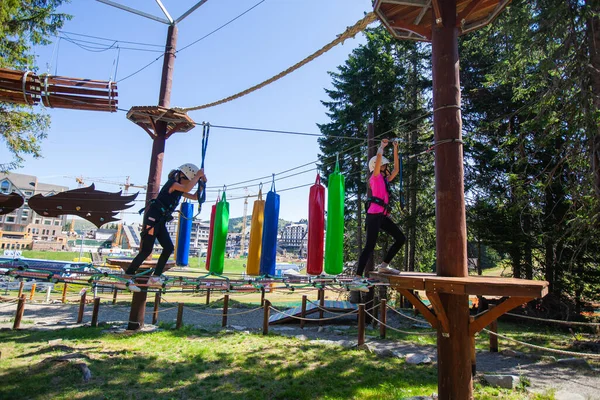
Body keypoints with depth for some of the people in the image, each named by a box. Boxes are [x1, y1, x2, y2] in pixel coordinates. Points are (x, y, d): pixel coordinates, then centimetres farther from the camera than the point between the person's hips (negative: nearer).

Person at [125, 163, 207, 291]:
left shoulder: (178, 189, 17)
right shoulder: (172, 183, -10)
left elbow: (195, 197, 20)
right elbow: (187, 189, -29)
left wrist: (202, 183, 9)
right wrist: (198, 176, -18)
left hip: (160, 221, 9)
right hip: (153, 218, -9)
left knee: (169, 248, 4)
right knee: (146, 250, -8)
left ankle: (155, 277, 13)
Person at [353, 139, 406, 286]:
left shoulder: (385, 179, 22)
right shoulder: (376, 177, 1)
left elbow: (396, 169, 29)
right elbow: (378, 158, -11)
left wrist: (395, 150, 29)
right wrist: (382, 146, 4)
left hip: (383, 215, 9)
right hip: (374, 214, -9)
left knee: (401, 238, 8)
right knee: (370, 246, -12)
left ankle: (383, 266, 12)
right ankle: (357, 277, -10)